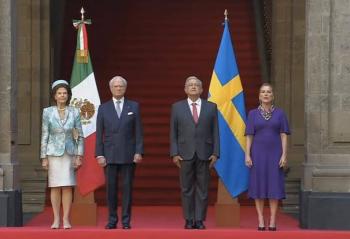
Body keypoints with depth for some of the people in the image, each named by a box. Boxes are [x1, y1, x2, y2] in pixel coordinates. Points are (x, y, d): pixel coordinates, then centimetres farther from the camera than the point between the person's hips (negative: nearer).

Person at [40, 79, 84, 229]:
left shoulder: (74, 112, 3)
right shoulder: (47, 112, 2)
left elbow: (80, 136, 4)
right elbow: (44, 136, 2)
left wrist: (79, 156, -2)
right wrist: (44, 157, -2)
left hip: (69, 153, 1)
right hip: (54, 153, 0)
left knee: (67, 186, -1)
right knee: (55, 187, 2)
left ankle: (66, 219, 4)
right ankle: (56, 220, 7)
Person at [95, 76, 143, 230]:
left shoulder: (134, 107, 6)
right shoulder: (103, 108, 8)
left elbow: (138, 131, 3)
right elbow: (99, 134, 6)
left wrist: (139, 152, -5)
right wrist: (99, 154, -2)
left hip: (128, 155, -1)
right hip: (110, 156, 1)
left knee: (127, 188, 1)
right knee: (111, 188, 2)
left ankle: (126, 221, 6)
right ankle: (112, 220, 10)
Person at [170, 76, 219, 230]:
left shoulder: (211, 107, 8)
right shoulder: (177, 107, 7)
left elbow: (215, 132, 5)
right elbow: (173, 133, 5)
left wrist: (215, 153, -3)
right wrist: (174, 153, -4)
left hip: (204, 154, 0)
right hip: (185, 154, 0)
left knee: (202, 189, 1)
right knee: (186, 189, 3)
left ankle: (200, 220, 6)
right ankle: (189, 220, 9)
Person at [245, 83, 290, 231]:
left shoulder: (280, 113, 4)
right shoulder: (253, 114, 4)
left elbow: (283, 135, 1)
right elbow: (249, 136, 2)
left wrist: (284, 155, -8)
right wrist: (247, 155, -8)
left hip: (275, 154, 0)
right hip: (258, 154, 0)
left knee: (274, 186, -1)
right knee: (259, 186, -1)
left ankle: (272, 221, 4)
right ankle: (260, 221, 5)